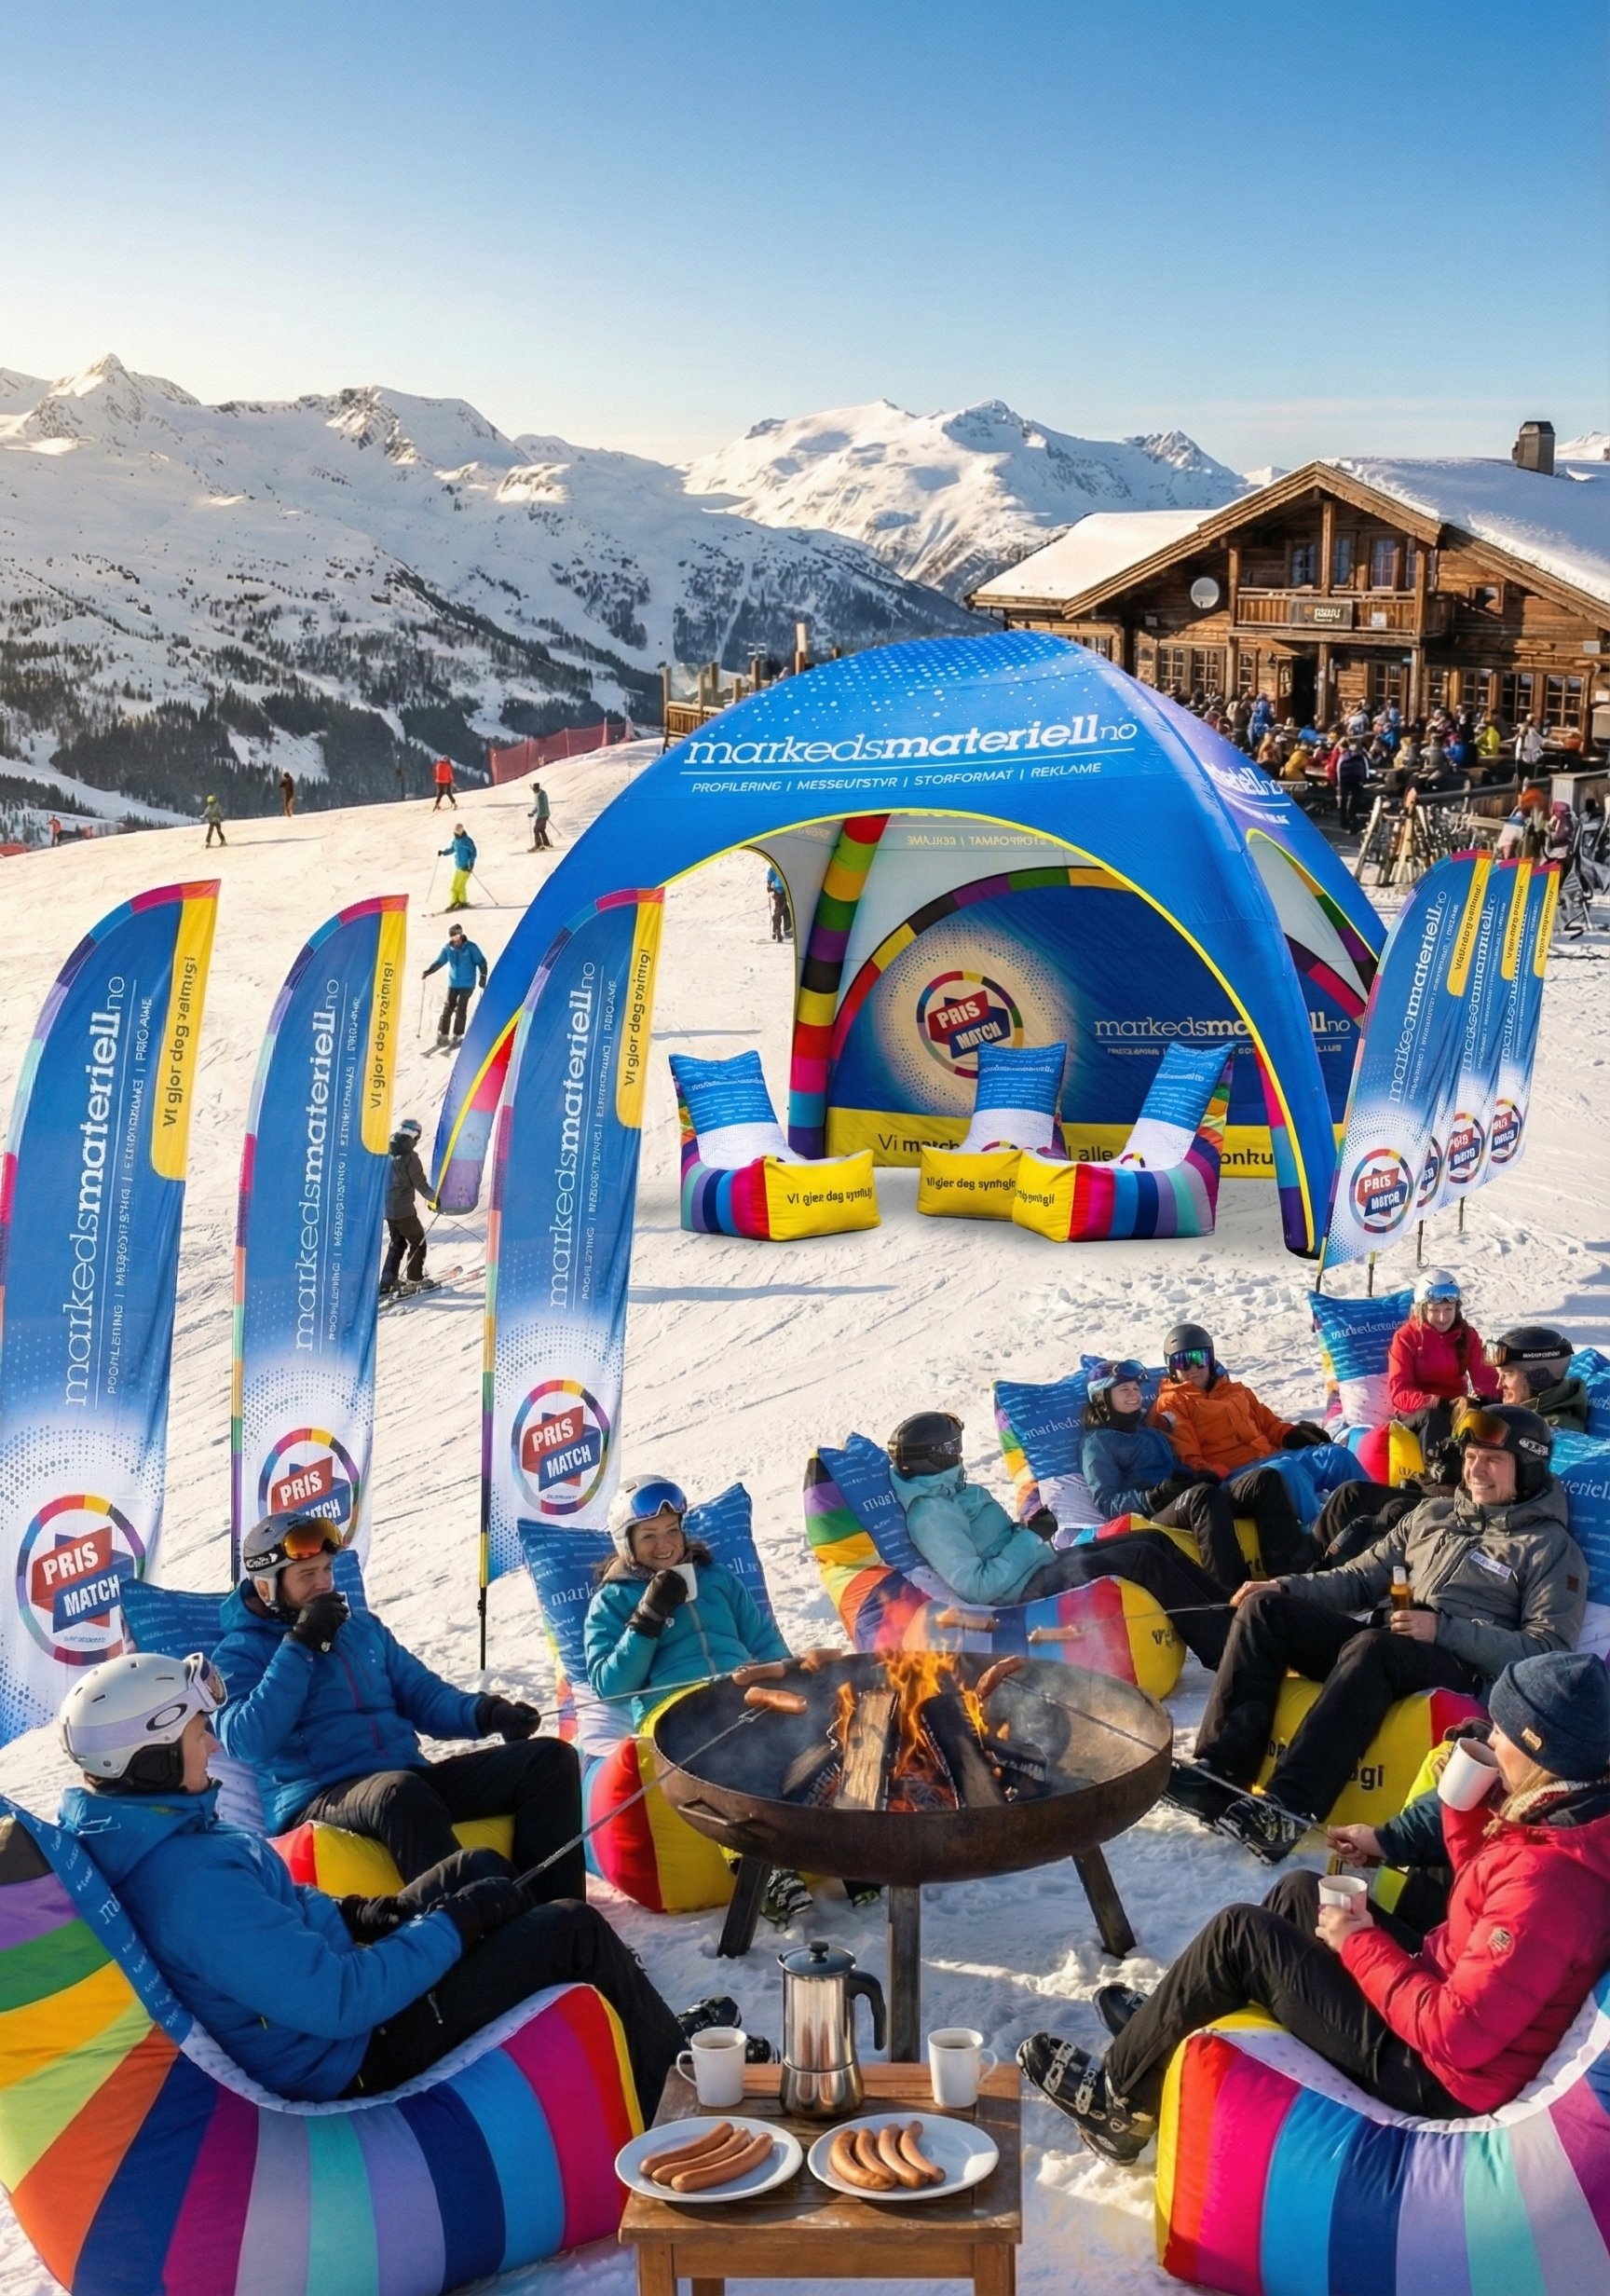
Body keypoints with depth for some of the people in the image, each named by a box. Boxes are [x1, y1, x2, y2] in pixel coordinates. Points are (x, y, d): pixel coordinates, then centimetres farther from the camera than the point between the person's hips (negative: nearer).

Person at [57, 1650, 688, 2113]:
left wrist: (352, 1913, 1)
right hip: (346, 2060, -9)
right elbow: (340, 2002, -33)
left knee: (477, 1867, 18)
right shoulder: (192, 1881, -36)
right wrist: (455, 1923, -21)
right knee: (575, 1930, -5)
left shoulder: (116, 1830, -5)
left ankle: (647, 2028, 31)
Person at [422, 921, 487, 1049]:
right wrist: (428, 971, -8)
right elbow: (439, 962, 5)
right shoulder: (447, 947, -2)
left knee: (461, 1009, -3)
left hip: (467, 983, -3)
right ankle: (442, 1035, 5)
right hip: (453, 983, 3)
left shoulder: (470, 947, -12)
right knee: (447, 1008, -2)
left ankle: (457, 1035, 8)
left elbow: (481, 962, -5)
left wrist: (483, 977, -12)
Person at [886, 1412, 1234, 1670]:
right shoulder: (929, 1513, -18)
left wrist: (1029, 1529, 2)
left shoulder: (949, 1492, 12)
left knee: (1154, 1539, 4)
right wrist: (1029, 1540, -20)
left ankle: (1230, 1617, 8)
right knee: (1143, 1558, -18)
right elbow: (975, 1586, -26)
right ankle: (1223, 1648, -13)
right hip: (1029, 1591, -10)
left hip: (1045, 1566, 10)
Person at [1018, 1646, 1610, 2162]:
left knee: (1239, 1934, -6)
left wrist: (1360, 1944, -19)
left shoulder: (1547, 1875, -33)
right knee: (1299, 1894, 19)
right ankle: (1169, 2023, 32)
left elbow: (1455, 2034, -31)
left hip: (1441, 2079, -10)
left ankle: (1118, 2097, 12)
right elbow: (1481, 1886, 14)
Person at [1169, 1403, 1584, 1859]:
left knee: (1371, 1647, -38)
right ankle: (1221, 1771, -26)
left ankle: (1288, 1809, -46)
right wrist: (1286, 1589, 4)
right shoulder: (1433, 1514, 22)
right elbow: (1364, 1577, 22)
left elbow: (1548, 1650, -6)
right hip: (1384, 1643, 7)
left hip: (1462, 1667, -6)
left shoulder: (1552, 1548, 5)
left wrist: (1443, 1630, -16)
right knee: (1264, 1608, -14)